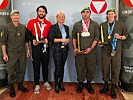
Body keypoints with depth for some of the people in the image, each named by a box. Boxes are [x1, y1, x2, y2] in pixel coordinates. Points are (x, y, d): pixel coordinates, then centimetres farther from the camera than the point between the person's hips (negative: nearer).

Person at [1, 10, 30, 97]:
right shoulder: (7, 27, -2)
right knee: (11, 71, 3)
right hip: (11, 53, -3)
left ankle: (20, 85, 29)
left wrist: (28, 50, 11)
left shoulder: (23, 27, 7)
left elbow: (26, 40, 15)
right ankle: (11, 88, 19)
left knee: (22, 70, 10)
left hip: (22, 53, 3)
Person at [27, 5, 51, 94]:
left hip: (45, 47, 2)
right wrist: (32, 40, -12)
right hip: (36, 47, -1)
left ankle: (46, 82, 29)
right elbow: (28, 34, 5)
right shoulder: (31, 22, 5)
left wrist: (47, 39, -7)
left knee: (45, 65, 11)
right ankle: (37, 85, 15)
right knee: (36, 66, 2)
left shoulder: (49, 23, 8)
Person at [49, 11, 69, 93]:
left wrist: (67, 40, -2)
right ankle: (56, 85, 10)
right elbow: (51, 39, -9)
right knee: (57, 68, -3)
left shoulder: (66, 27, 14)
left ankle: (61, 83, 23)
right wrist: (61, 40, -17)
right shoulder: (53, 27, -2)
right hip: (57, 50, -4)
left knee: (62, 67, 10)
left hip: (65, 49, 5)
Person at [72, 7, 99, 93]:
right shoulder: (76, 25, 10)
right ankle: (80, 84, 23)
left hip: (91, 51, 0)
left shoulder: (95, 24, 5)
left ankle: (89, 84, 25)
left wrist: (91, 48, -12)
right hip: (79, 51, 1)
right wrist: (75, 48, -2)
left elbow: (96, 37, 0)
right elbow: (74, 37, 11)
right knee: (79, 68, 5)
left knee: (91, 68, 6)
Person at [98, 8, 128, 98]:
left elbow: (126, 35, 12)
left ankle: (113, 88, 12)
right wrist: (100, 42, -1)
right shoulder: (103, 25, 14)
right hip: (105, 50, 1)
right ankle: (106, 86, 22)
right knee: (105, 68, 3)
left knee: (116, 69, -1)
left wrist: (120, 37, -7)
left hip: (116, 50, -1)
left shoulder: (120, 24, 11)